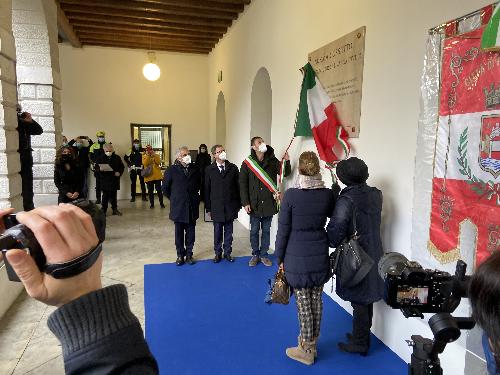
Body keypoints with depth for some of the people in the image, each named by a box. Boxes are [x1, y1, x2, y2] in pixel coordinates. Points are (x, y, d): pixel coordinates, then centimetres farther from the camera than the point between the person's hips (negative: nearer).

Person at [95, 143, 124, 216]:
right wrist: (100, 169, -19)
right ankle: (103, 210, 7)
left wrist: (119, 172, -7)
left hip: (114, 179, 2)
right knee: (105, 195, -1)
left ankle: (115, 209, 20)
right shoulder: (100, 157, 3)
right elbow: (96, 166, 3)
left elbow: (122, 167, 10)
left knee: (113, 195, 10)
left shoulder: (117, 157, 6)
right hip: (104, 179, -2)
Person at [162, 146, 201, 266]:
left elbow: (199, 184, 17)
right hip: (178, 207, -2)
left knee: (191, 232, 9)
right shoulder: (171, 170, -5)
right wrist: (173, 199, 9)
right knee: (179, 232, 8)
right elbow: (165, 188, 5)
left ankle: (189, 254, 22)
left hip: (192, 207, 2)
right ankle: (180, 255, 21)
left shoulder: (195, 169, 2)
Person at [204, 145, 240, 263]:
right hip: (216, 207, -1)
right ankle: (218, 253, 24)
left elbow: (238, 186, 3)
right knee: (217, 231, 8)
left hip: (230, 206, 1)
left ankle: (227, 252, 24)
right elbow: (207, 189, 1)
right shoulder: (209, 170, 0)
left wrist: (238, 204, 1)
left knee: (228, 231, 10)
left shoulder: (233, 168, 2)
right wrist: (208, 208, -1)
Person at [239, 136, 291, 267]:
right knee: (254, 231, 9)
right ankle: (255, 255, 24)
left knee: (266, 230, 11)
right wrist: (245, 203, -9)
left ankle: (264, 255, 25)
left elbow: (285, 173, 4)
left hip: (269, 202, 2)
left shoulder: (272, 161, 2)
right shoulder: (247, 163, -3)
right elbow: (243, 184, -3)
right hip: (254, 204, -1)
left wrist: (286, 162, -16)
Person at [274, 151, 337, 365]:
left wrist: (280, 257, 0)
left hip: (297, 257, -4)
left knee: (303, 303, 8)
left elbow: (283, 229, -10)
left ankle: (306, 351, 23)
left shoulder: (290, 195, -16)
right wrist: (335, 190, 17)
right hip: (319, 256, 4)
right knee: (316, 300, 16)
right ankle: (311, 343, 34)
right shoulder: (328, 194, -6)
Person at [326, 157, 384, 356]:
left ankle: (360, 343, 23)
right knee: (367, 299, 20)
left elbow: (336, 228, -26)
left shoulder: (347, 199, -22)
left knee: (358, 302, 7)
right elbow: (369, 221, 7)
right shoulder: (375, 194, 0)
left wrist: (333, 243, -9)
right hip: (373, 254, 7)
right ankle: (363, 336, 38)